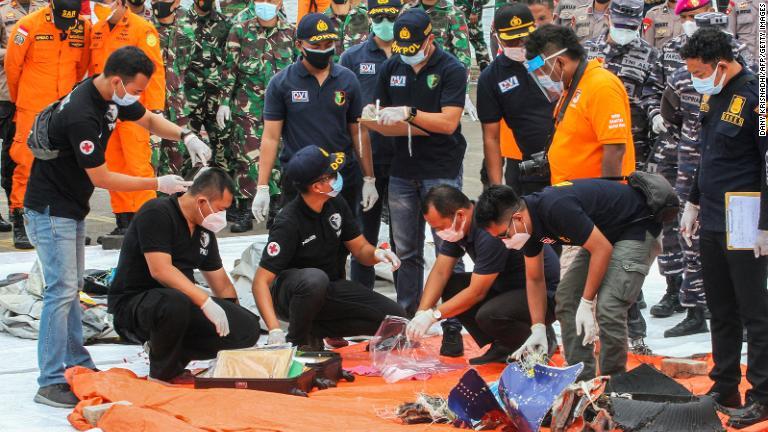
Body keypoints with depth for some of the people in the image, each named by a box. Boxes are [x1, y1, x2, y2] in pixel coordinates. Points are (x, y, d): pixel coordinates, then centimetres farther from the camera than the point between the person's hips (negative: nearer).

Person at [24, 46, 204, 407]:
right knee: (62, 290, -12)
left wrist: (184, 135, -1)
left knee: (71, 288, 14)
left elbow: (149, 120, 18)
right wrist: (158, 184, -17)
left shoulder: (113, 97, -1)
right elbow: (102, 178, -23)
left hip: (72, 209, 10)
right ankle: (51, 383, -11)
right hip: (50, 211, -10)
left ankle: (76, 365, 22)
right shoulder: (80, 114, -30)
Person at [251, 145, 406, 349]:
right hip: (288, 295, -7)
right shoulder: (288, 223, -24)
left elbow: (360, 249, 7)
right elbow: (261, 281, -27)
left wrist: (376, 254, -19)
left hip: (330, 290, 7)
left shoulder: (336, 205, -3)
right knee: (315, 279, -42)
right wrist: (274, 330, -40)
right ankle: (297, 340, -16)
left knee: (395, 317, -11)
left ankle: (316, 329, 0)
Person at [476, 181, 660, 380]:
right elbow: (534, 279, 7)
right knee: (566, 297, 5)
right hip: (603, 233, 9)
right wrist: (538, 329, 0)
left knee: (608, 307, -21)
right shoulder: (530, 222, -5)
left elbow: (603, 248, -28)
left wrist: (587, 304, -24)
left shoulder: (556, 208, -33)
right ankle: (581, 379, 12)